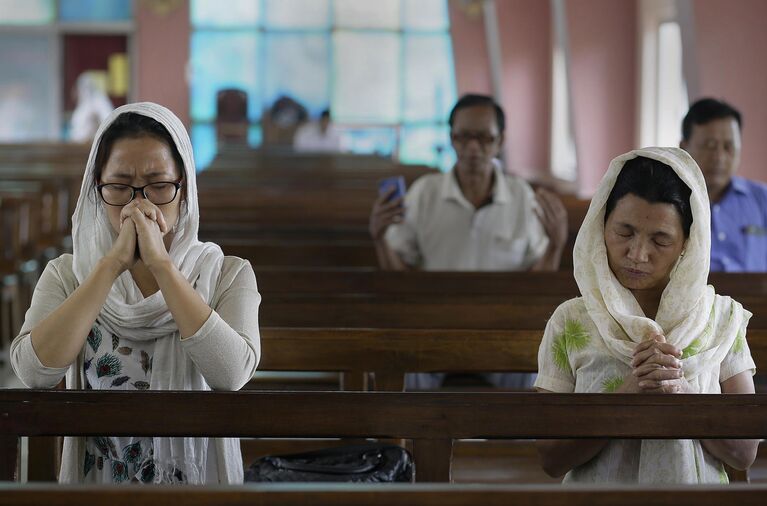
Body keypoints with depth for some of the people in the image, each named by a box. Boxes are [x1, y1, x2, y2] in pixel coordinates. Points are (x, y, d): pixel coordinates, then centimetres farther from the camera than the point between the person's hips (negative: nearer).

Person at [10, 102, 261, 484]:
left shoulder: (228, 275, -6)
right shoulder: (67, 275, -3)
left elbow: (232, 373, -25)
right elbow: (34, 372, -20)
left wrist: (160, 262, -24)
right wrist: (113, 264, -22)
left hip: (199, 479, -1)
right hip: (96, 481, 1)